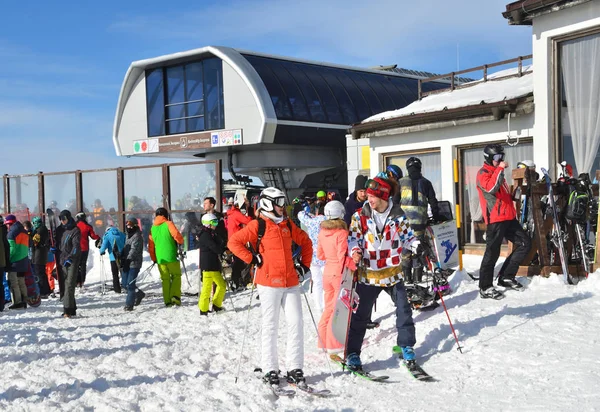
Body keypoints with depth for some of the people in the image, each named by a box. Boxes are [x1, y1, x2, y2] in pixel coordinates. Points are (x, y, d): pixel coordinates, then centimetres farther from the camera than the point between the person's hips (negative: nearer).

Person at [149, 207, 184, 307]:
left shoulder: (153, 228, 11)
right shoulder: (168, 224, -5)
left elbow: (151, 245, 13)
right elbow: (177, 235, -15)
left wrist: (154, 259, 22)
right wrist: (181, 242, 7)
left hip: (160, 258, 4)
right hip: (171, 257, -4)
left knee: (165, 279, 10)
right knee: (176, 276, 8)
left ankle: (167, 301, 6)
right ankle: (175, 296, -8)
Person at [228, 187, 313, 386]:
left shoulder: (288, 225, 13)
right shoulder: (258, 225, -3)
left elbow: (305, 241, 26)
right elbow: (233, 242, -7)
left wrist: (305, 264, 17)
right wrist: (252, 258, -10)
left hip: (291, 282, 5)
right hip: (269, 282, -5)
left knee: (296, 323, 0)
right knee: (270, 326, 2)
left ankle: (295, 368, 8)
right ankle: (270, 369, 11)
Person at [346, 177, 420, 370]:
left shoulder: (398, 215, -3)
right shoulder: (360, 216, -5)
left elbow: (407, 235, 8)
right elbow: (353, 237, -2)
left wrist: (418, 246, -11)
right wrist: (355, 251, -22)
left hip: (393, 272, 1)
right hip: (369, 273, -1)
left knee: (404, 309, 6)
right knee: (360, 314, 2)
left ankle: (406, 345, 24)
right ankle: (352, 353, 11)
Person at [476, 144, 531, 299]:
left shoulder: (497, 172, 22)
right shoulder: (483, 173, -6)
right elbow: (491, 188, -28)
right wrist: (500, 169, -23)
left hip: (508, 217, 9)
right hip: (495, 219, -9)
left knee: (525, 243, 8)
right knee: (492, 253, -8)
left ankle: (506, 277, 14)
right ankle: (485, 288, -1)